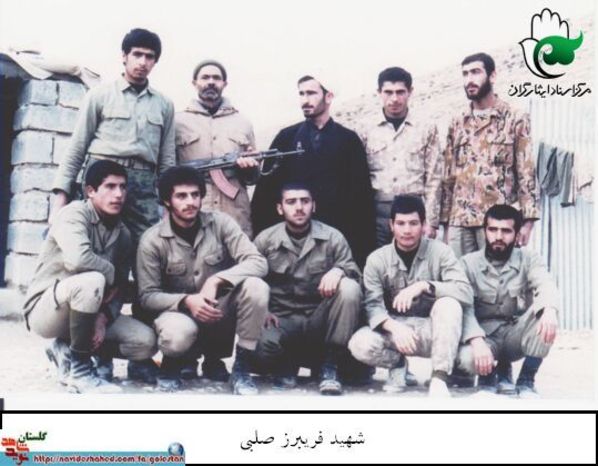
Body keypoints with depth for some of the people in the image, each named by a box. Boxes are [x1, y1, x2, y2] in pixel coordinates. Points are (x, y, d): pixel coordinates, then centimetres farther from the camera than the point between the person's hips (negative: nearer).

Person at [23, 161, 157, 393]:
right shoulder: (75, 213, -16)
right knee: (92, 280, -37)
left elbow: (118, 290, 1)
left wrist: (103, 319, -18)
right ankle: (79, 368, -20)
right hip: (45, 309, -6)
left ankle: (68, 351, 6)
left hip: (84, 311, 7)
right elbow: (77, 259, -36)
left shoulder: (123, 234, 4)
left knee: (146, 342, -10)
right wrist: (111, 274, -18)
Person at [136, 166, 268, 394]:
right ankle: (173, 363, 2)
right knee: (179, 334, -38)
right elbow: (147, 296, -10)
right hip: (179, 311, -2)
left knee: (256, 287, -28)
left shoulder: (220, 223, -7)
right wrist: (186, 301, -28)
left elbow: (258, 262, -16)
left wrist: (216, 280, -30)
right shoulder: (152, 240, -10)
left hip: (220, 312, 2)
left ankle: (242, 368, -11)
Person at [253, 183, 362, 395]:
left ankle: (329, 365, -13)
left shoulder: (333, 238, 3)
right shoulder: (265, 240, 3)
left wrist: (338, 271, -27)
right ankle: (286, 366, 7)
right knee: (263, 344, -35)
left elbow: (354, 272, -2)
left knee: (349, 288, -29)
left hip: (320, 319, 1)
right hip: (282, 319, -1)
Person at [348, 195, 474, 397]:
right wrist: (395, 327, -34)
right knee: (360, 344, -29)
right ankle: (397, 362, 3)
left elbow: (466, 292, -19)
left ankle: (439, 378, -28)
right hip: (394, 329, 1)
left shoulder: (440, 252, -8)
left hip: (431, 331, -1)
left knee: (449, 304, -32)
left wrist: (423, 285, -33)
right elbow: (373, 305, -13)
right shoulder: (377, 259, -5)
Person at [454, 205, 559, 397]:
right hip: (485, 335, -1)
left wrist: (550, 310, -47)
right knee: (466, 358, -35)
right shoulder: (469, 263, -5)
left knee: (544, 313, -29)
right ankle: (490, 373, 4)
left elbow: (545, 285, -22)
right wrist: (477, 342, -33)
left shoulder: (527, 258, -2)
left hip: (517, 334, 2)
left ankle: (526, 380, -11)